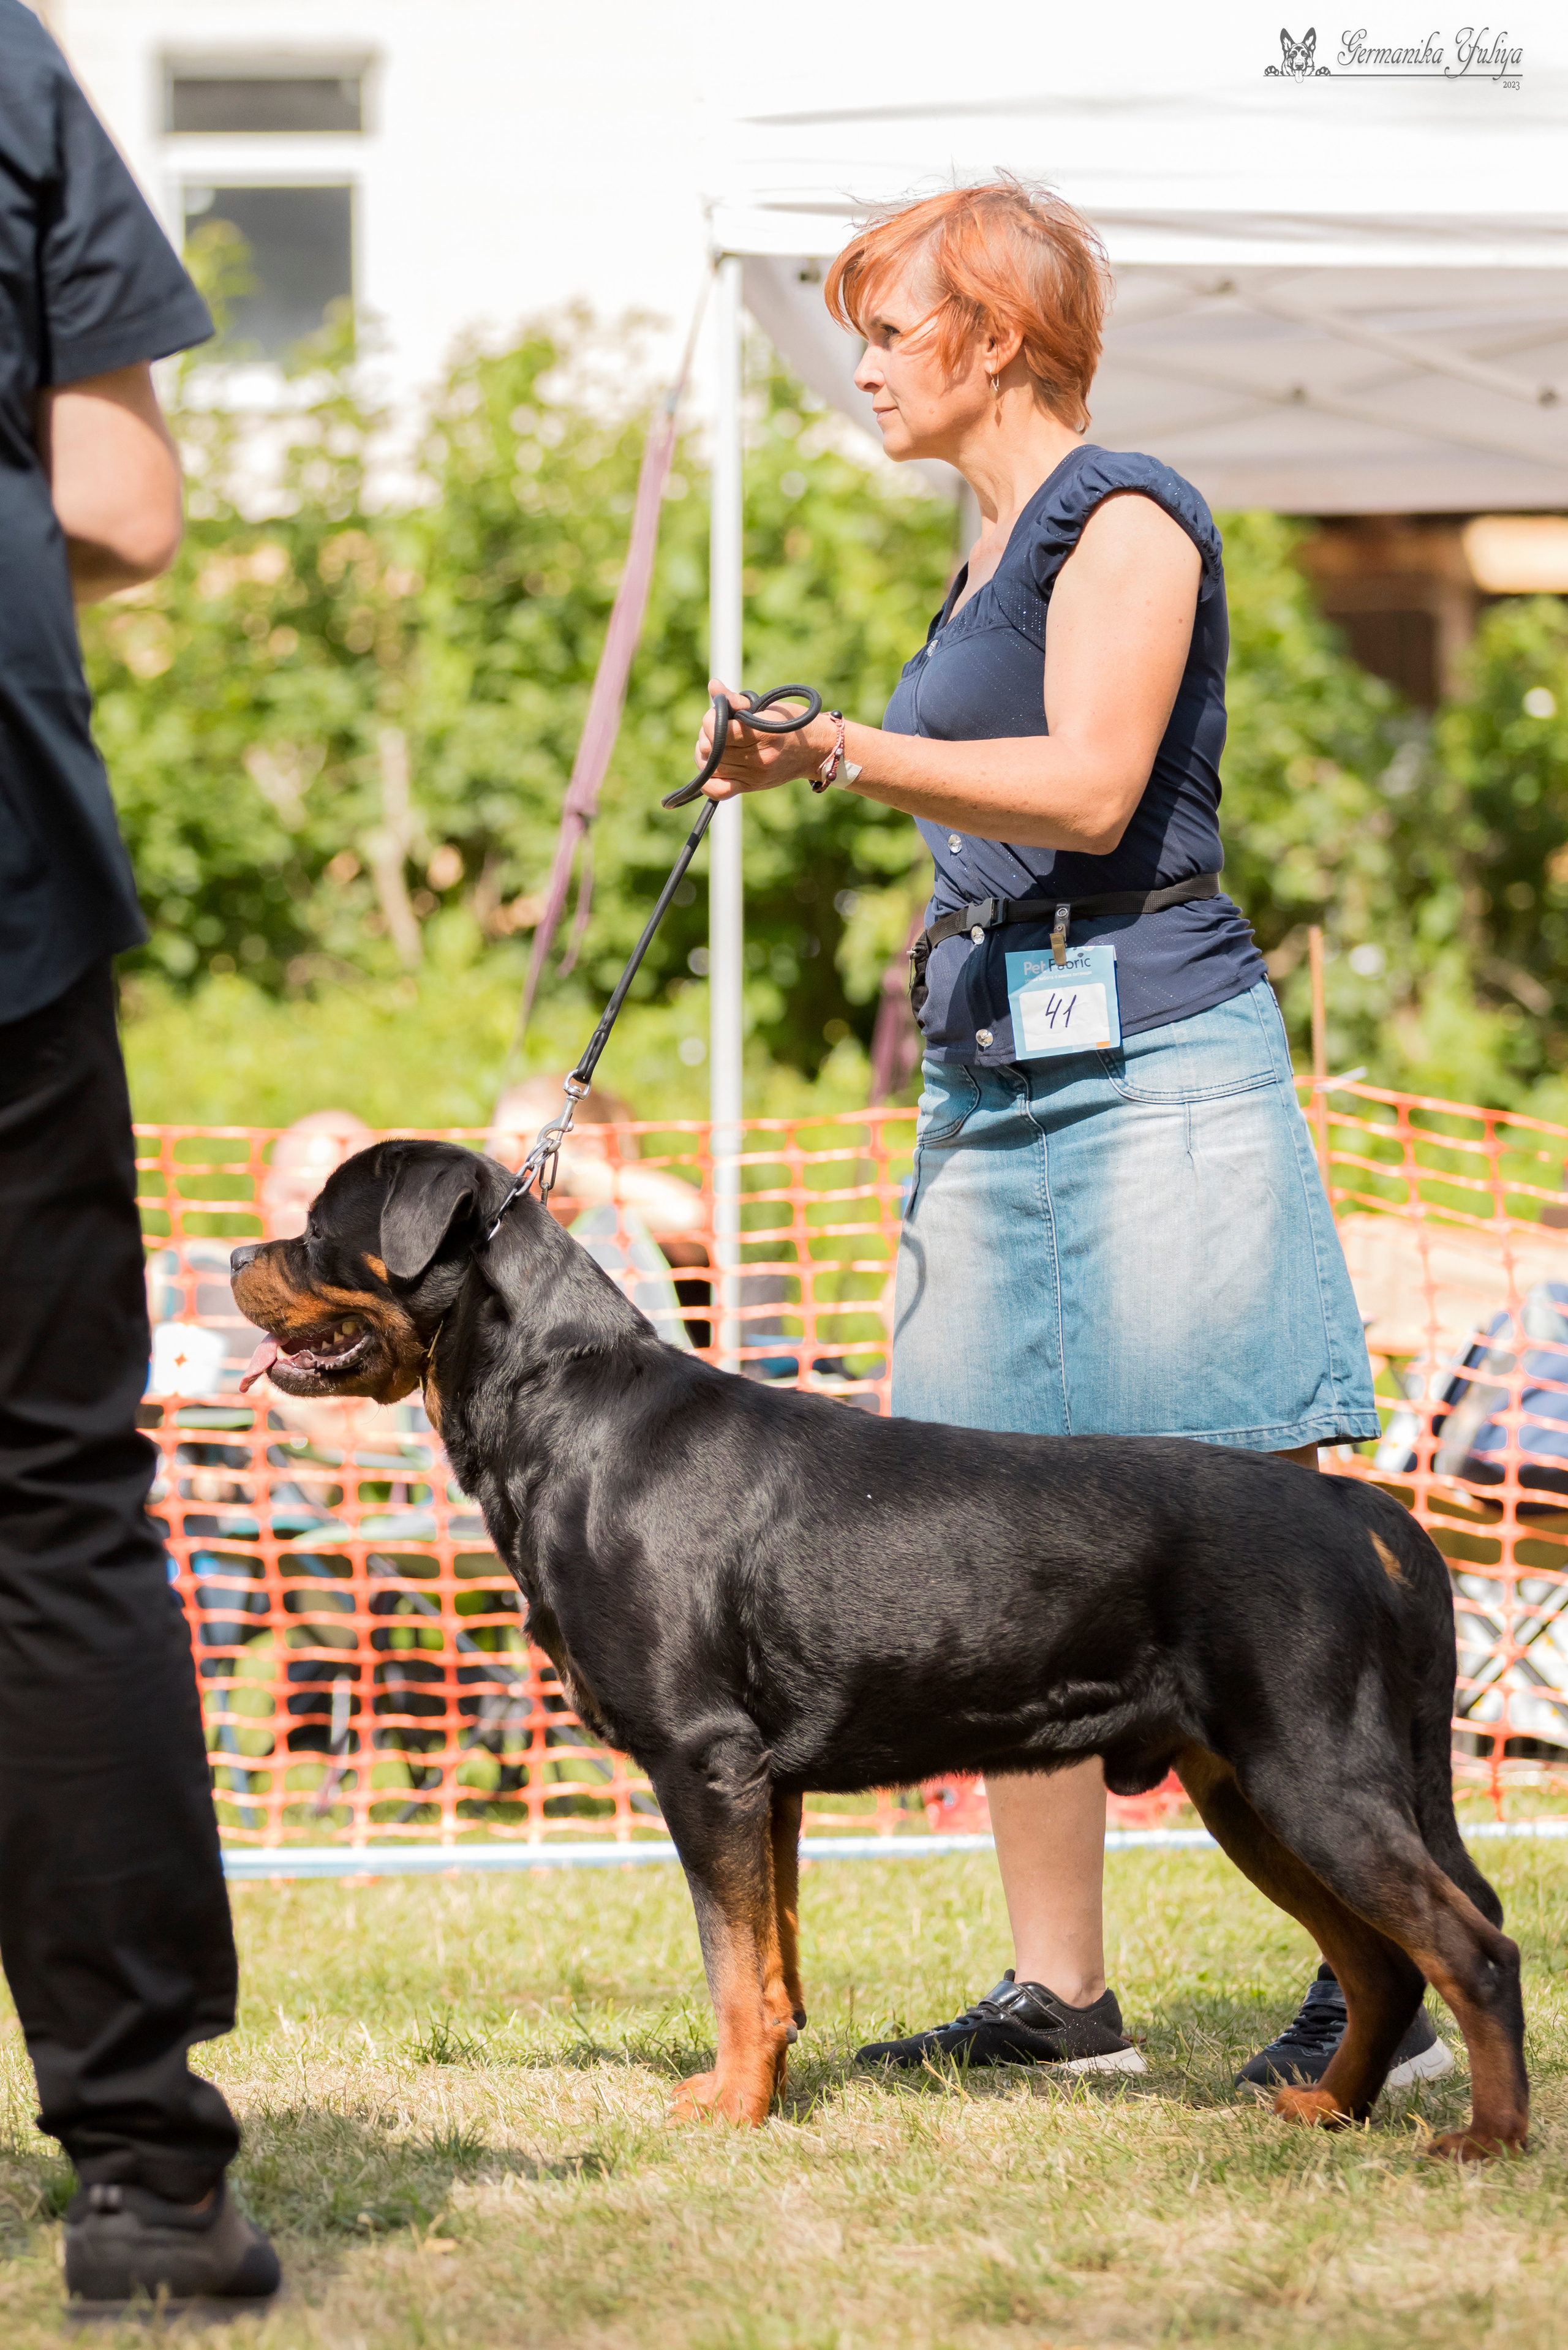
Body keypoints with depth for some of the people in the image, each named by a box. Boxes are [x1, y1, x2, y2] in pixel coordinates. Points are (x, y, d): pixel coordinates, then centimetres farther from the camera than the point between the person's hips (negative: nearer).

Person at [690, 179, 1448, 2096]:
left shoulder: (1123, 516, -7)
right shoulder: (997, 552, 20)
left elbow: (1089, 787, -20)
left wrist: (849, 755, -29)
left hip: (1144, 1058, -9)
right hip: (997, 1075, 9)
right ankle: (1058, 1991, 6)